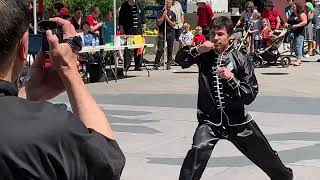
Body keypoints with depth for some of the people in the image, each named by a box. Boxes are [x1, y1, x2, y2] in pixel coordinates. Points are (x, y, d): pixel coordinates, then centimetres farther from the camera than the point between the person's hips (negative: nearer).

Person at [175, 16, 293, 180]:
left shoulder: (240, 60, -8)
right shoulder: (205, 55, -1)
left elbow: (250, 95, -11)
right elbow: (180, 59, -9)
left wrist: (231, 78, -26)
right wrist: (198, 49, -22)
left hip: (237, 120, 0)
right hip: (210, 119, 0)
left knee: (266, 156, 17)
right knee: (198, 150, -30)